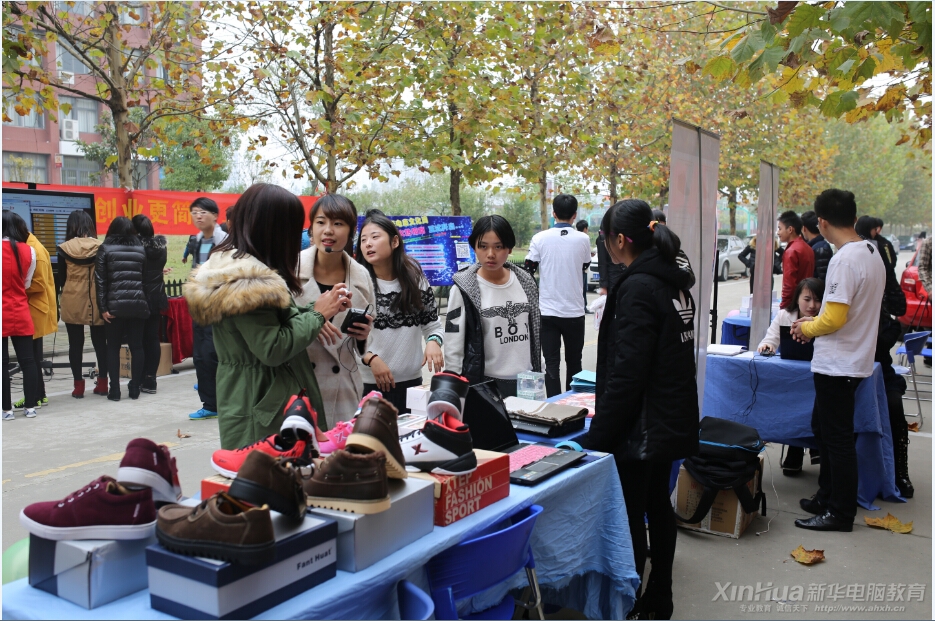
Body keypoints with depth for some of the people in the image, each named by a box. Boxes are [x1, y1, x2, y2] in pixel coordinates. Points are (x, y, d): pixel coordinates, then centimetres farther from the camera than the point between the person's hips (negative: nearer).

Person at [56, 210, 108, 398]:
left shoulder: (64, 248, -6)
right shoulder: (101, 247, -5)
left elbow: (60, 278, 1)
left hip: (72, 303, -1)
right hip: (97, 302, 1)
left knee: (75, 344, 6)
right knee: (100, 342, 9)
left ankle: (78, 386, 8)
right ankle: (102, 383, 11)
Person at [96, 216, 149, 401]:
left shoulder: (105, 249, 3)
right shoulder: (140, 249, 9)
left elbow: (101, 280, -3)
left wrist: (103, 307, -3)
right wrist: (146, 304, 5)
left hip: (115, 305, -2)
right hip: (138, 305, 2)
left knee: (113, 347, 7)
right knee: (136, 346, 8)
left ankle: (115, 390, 6)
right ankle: (135, 388, 11)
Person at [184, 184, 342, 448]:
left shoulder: (231, 267, 10)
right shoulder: (245, 280, -22)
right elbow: (273, 349, -23)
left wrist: (317, 308, 3)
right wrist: (317, 315, -12)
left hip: (248, 398, 10)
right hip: (261, 406, -10)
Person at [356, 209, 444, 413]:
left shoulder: (416, 280, 5)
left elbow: (433, 324, 9)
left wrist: (433, 342, -12)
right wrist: (371, 358, -21)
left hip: (411, 381, 3)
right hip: (370, 384, -3)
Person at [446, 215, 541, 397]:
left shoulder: (526, 283, 4)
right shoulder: (464, 289, -9)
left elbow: (534, 333, 12)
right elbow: (453, 347, -7)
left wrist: (538, 377, 12)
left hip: (525, 381, 4)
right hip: (485, 384, -4)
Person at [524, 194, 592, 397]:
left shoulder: (540, 238, -5)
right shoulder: (583, 239, -4)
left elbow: (529, 272, -2)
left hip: (547, 310, 0)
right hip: (574, 311, 1)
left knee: (552, 363, 4)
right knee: (574, 362, 14)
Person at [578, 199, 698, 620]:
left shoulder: (637, 288, -20)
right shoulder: (673, 282, 9)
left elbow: (627, 373, -23)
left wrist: (597, 434, -17)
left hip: (641, 426, -10)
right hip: (672, 421, 10)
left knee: (630, 518, 1)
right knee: (658, 505, 20)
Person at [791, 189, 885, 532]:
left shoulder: (844, 260, -22)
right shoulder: (872, 253, 8)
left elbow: (834, 319, -24)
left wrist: (805, 328, -6)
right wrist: (815, 321, 13)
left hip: (838, 365, -10)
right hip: (854, 359, 10)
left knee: (838, 438, 2)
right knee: (823, 428, 20)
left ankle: (840, 513, 14)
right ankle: (827, 497, 31)